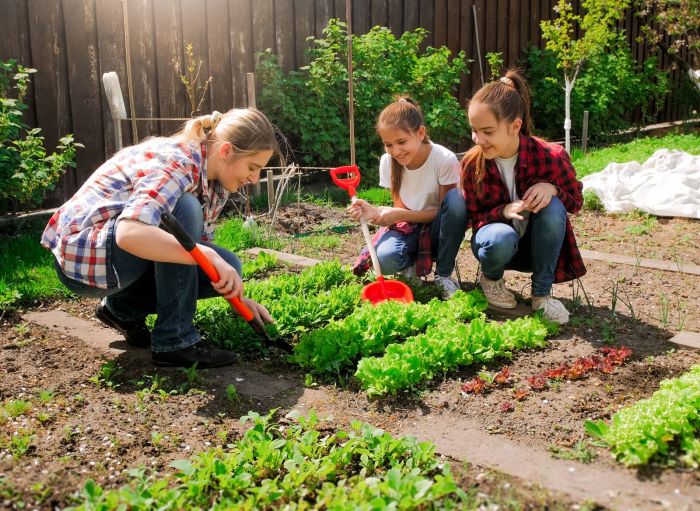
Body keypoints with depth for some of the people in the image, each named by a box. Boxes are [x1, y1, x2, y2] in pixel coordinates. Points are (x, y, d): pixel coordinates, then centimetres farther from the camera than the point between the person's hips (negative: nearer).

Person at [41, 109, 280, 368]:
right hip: (81, 254, -8)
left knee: (227, 265, -6)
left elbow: (199, 244, 8)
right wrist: (209, 256, -42)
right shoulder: (176, 162, -26)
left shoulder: (214, 181, 1)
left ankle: (124, 307, 10)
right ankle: (174, 341, -21)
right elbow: (129, 234, -41)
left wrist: (238, 296, -2)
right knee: (183, 209, -30)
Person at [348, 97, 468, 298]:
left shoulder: (445, 159, -21)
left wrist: (398, 214, -27)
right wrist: (376, 213, -27)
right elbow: (400, 210, -4)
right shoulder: (388, 162, -10)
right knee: (385, 259, -34)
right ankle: (411, 265, 6)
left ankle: (443, 275, -14)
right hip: (407, 227, 1)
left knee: (455, 199, -34)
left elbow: (445, 210, -15)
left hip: (436, 229, -1)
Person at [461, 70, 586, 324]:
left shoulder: (550, 156, -21)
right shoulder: (472, 163, -18)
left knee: (553, 206, -32)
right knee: (501, 238, -37)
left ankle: (542, 294, -16)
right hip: (498, 238, 0)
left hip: (537, 243, 1)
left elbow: (575, 201, -5)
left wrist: (552, 188, -30)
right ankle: (491, 277, 1)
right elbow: (474, 217, -8)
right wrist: (504, 211, -31)